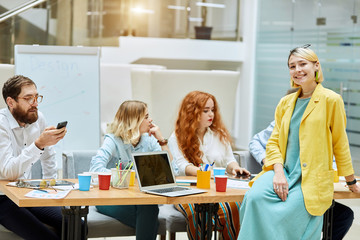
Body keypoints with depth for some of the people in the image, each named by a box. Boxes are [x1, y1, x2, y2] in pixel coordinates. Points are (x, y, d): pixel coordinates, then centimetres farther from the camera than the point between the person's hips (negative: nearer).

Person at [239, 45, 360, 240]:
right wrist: (278, 172, -6)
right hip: (284, 172, 4)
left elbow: (340, 144, 5)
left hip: (312, 179, -4)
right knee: (255, 197, -27)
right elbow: (273, 141, 13)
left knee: (284, 215, -29)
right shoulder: (285, 103, 15)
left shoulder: (331, 100, 0)